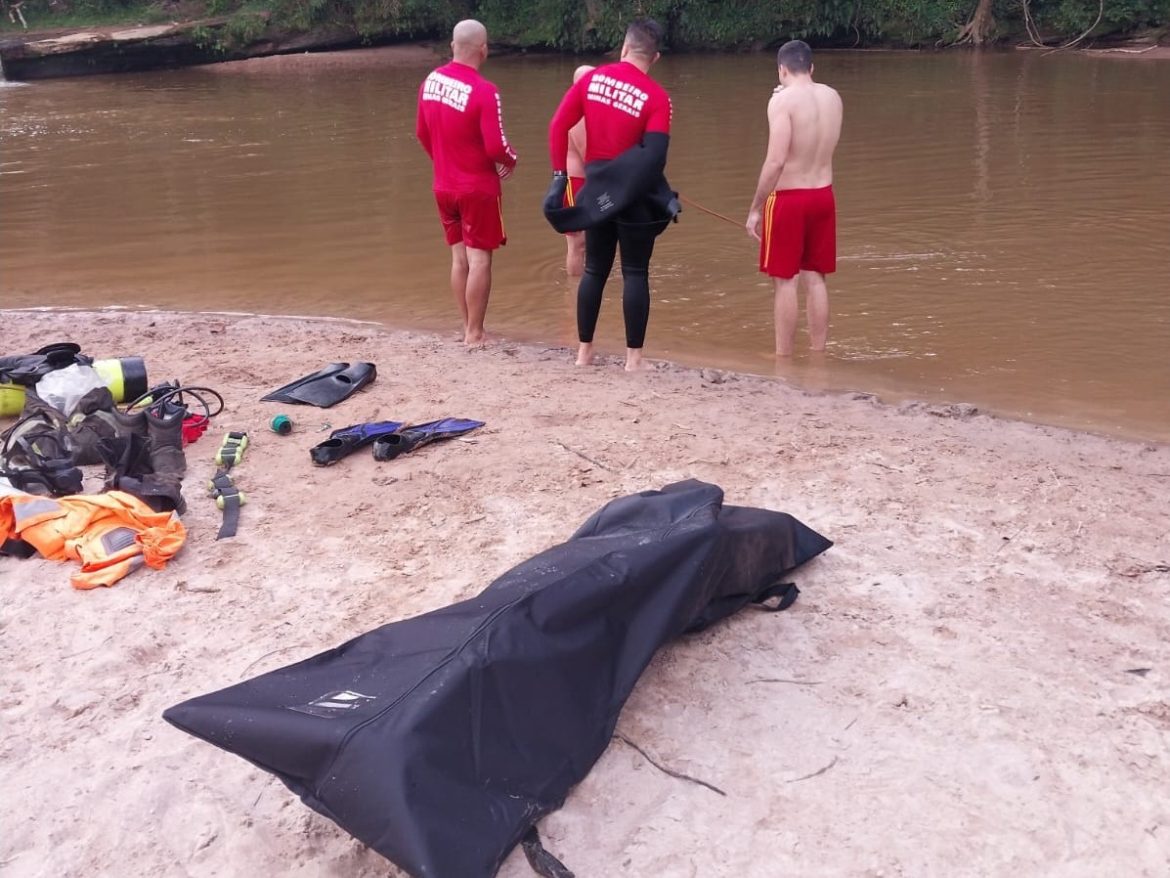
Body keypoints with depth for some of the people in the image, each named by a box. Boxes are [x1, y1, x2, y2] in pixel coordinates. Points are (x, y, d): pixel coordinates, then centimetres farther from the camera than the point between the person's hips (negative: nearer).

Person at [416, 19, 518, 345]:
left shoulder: (430, 82, 1)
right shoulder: (484, 91, -20)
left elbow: (422, 134, 10)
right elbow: (495, 147, -21)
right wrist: (511, 161, 0)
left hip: (444, 186, 7)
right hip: (478, 188, -6)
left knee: (459, 257, 14)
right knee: (479, 259, 2)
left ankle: (467, 327, 22)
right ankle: (474, 333, 6)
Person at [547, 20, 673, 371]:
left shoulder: (592, 78, 1)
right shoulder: (657, 96, -10)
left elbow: (558, 126, -1)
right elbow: (655, 155, -17)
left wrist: (560, 174, 4)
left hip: (596, 186, 4)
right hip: (633, 190, -4)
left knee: (594, 269, 14)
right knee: (635, 273, 3)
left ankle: (584, 351, 19)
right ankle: (633, 357, 4)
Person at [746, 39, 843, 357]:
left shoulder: (783, 99, -14)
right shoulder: (833, 97, 6)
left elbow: (776, 160, -21)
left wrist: (755, 208, -14)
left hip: (788, 198, -6)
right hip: (823, 195, 6)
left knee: (785, 280, 1)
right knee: (815, 278, 12)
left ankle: (783, 356, 6)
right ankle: (818, 353, 17)